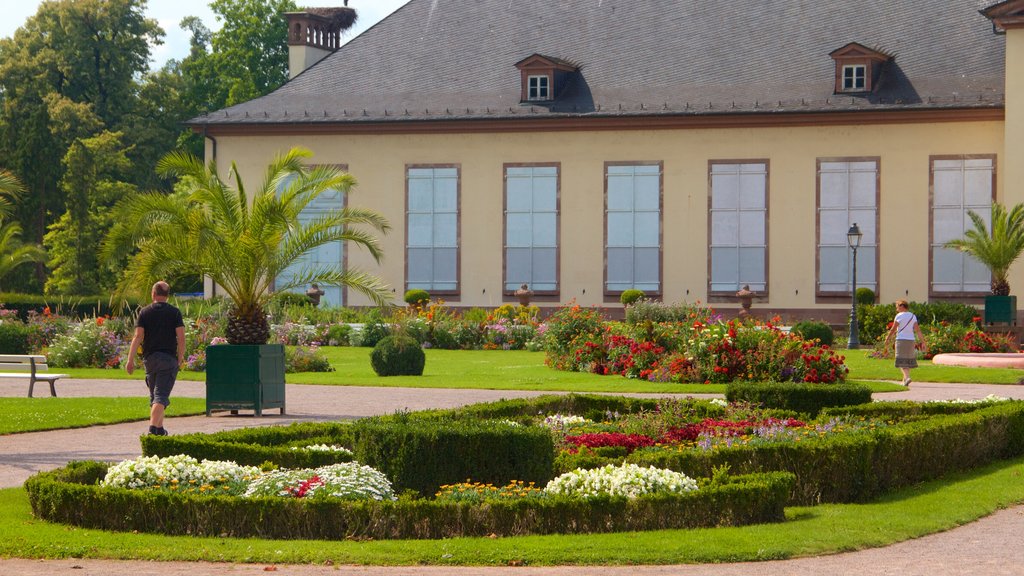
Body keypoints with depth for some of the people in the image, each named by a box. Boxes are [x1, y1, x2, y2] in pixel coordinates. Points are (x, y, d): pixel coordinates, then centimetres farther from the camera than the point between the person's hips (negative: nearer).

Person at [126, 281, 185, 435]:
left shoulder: (145, 312, 3)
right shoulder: (175, 312, -1)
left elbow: (138, 336, -5)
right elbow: (181, 337, -6)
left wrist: (130, 359, -5)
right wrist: (180, 358, 5)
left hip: (149, 358, 3)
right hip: (169, 358, -3)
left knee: (154, 396, 18)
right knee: (161, 396, -8)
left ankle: (160, 429, 24)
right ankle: (153, 427, -25)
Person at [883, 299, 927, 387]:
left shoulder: (899, 316, -7)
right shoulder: (913, 316, 8)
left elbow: (893, 329, -7)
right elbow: (918, 330, 1)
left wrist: (887, 339, 7)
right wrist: (923, 342, 0)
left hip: (901, 340, -5)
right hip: (911, 340, 5)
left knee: (902, 361, -6)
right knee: (908, 359, 16)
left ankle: (907, 377, -27)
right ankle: (905, 379, 24)